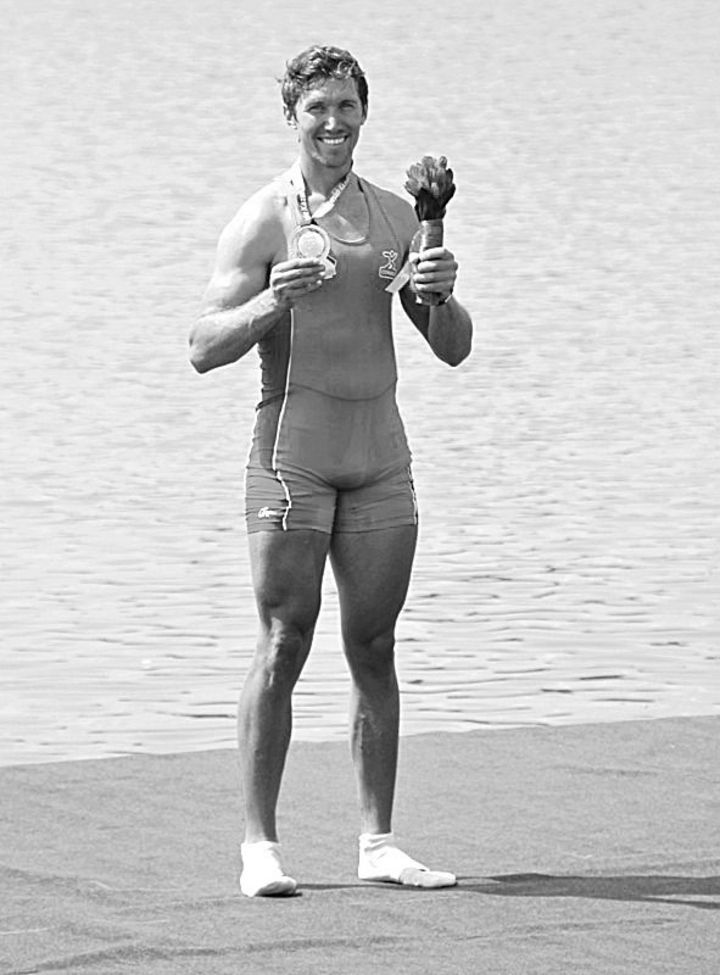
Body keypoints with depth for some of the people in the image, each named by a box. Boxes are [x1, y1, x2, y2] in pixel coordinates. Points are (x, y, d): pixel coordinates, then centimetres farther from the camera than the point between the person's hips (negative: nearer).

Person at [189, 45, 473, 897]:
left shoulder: (398, 218, 12)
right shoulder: (262, 222, -2)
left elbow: (453, 349, 12)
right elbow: (203, 348, -6)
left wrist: (440, 294, -10)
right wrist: (271, 302, -23)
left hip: (380, 452, 5)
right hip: (292, 447, -4)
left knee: (374, 648, 5)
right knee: (284, 645, -7)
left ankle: (376, 842, 10)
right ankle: (259, 844, -4)